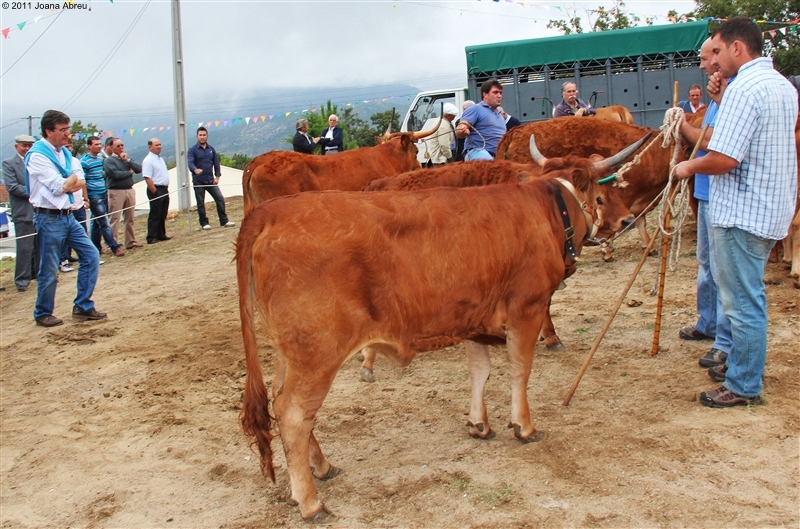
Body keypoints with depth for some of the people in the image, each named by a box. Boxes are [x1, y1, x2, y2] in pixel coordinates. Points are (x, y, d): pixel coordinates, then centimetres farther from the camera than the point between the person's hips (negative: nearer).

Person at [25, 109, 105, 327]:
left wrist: (65, 184, -12)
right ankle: (43, 314, 18)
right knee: (49, 270, 1)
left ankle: (83, 307, 16)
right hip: (49, 219, -8)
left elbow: (80, 183, 6)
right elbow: (59, 187, -19)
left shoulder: (64, 152, 11)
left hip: (68, 216, 8)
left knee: (90, 255, 7)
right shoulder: (37, 155, -13)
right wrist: (72, 178, 0)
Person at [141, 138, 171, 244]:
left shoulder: (160, 158, 15)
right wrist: (155, 192, -21)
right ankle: (152, 238, -1)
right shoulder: (148, 160, -14)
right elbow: (147, 178, -20)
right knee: (155, 215, -5)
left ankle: (161, 235, 22)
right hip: (156, 190, -9)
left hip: (164, 190, 9)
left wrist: (166, 188, 15)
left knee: (163, 215, 14)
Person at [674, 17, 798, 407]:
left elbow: (724, 158, -24)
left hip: (741, 213, -10)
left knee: (742, 301, -1)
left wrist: (689, 167, -6)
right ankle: (742, 363, 34)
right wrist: (722, 98, 14)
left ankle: (744, 387, 9)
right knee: (747, 296, 21)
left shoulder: (743, 88, -18)